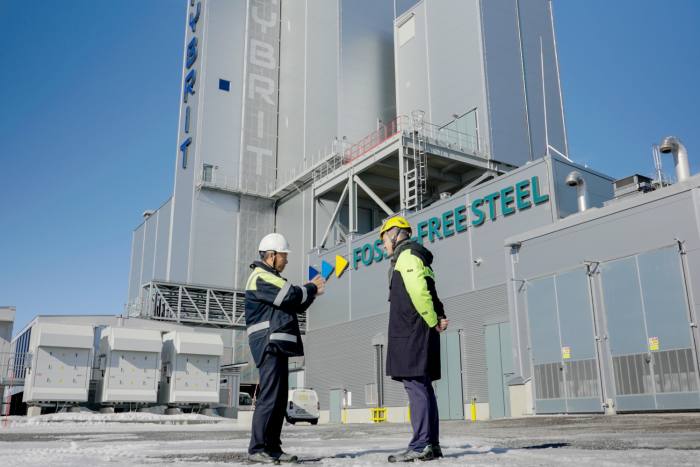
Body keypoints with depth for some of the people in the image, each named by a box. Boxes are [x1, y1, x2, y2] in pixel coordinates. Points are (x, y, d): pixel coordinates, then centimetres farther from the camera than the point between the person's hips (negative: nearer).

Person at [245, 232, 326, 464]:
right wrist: (312, 288, -1)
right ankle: (257, 449, -8)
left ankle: (272, 447, 12)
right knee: (269, 397, -12)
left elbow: (295, 305, 25)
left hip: (278, 345, 10)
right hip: (269, 345, -10)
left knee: (279, 399, 8)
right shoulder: (261, 277, -9)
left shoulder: (270, 278, 25)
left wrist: (311, 291, 10)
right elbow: (291, 295, -18)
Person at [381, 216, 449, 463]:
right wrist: (438, 317, 2)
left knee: (416, 386, -11)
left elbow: (418, 291, -19)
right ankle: (431, 444, 12)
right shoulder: (417, 256, 24)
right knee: (423, 387, 9)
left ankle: (421, 446, -12)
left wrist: (433, 322, -12)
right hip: (417, 333, 10)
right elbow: (426, 293, 18)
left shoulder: (406, 254, -6)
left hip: (411, 332, -10)